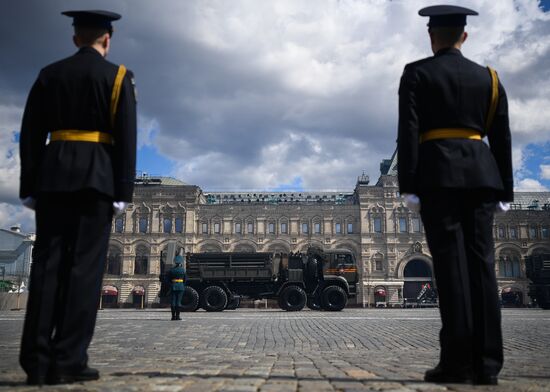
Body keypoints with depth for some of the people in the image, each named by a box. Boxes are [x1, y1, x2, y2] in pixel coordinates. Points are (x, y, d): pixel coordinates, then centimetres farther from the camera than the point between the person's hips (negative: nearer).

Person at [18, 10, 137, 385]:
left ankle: (36, 360, 2)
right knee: (85, 265, -4)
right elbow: (126, 137, -5)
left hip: (53, 174, 4)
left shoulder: (49, 74, 14)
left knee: (47, 262, 2)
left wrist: (29, 186, 10)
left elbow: (30, 134, 9)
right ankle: (68, 361, -4)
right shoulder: (118, 76, 4)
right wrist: (124, 190, -5)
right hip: (97, 176, -3)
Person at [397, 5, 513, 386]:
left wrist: (408, 183, -8)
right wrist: (505, 188, 16)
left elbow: (408, 131, -7)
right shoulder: (488, 77, 17)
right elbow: (502, 137, 14)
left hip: (438, 173, -4)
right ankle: (486, 362, 1)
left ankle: (458, 361, -9)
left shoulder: (417, 73, 4)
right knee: (481, 263, 1)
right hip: (479, 174, 4)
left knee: (451, 263, -8)